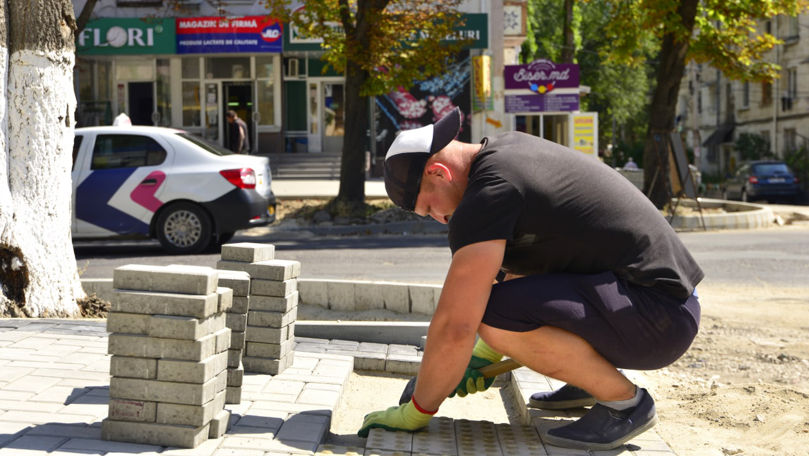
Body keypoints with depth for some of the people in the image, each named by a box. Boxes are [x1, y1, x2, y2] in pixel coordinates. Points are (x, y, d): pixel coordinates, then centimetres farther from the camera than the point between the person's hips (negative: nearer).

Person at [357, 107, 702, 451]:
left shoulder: (488, 193, -18)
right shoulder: (511, 148, 12)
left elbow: (454, 326, -19)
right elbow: (520, 272, 26)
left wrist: (416, 412, -5)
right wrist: (485, 355, 24)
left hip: (660, 319, -10)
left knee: (494, 313, -25)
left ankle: (624, 401, -7)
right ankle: (593, 379, 18)